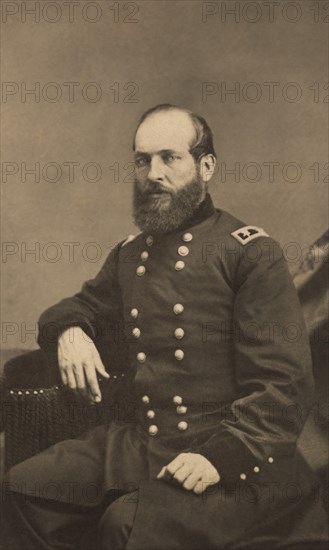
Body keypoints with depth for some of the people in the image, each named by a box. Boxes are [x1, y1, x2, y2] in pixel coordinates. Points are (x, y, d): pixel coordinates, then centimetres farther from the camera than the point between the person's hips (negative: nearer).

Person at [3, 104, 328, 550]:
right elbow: (80, 307, 27)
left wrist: (221, 456, -23)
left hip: (234, 460, -6)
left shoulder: (252, 253, -7)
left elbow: (285, 383, -12)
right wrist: (70, 331, 0)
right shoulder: (129, 254, 13)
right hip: (139, 442, 7)